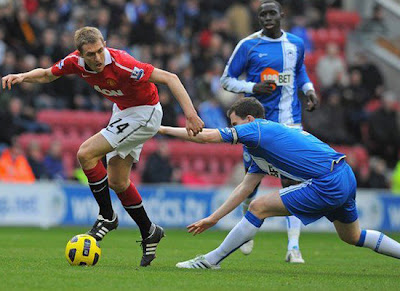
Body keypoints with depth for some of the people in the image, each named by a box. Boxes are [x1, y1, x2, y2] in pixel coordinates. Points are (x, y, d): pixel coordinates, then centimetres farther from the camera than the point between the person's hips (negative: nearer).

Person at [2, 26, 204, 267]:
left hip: (144, 113, -8)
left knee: (86, 153, -18)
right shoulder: (76, 61, -14)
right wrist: (23, 76, -15)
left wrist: (190, 114, -41)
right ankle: (149, 233, 27)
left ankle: (107, 217, -2)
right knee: (117, 182, 10)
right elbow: (46, 75, 6)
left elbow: (169, 78, -32)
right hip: (122, 110, 8)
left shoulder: (121, 64, -34)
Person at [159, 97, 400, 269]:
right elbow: (245, 189, 26)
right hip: (346, 178, 10)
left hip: (328, 184, -10)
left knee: (260, 207, -6)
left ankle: (210, 261, 0)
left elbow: (206, 136, -10)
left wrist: (166, 129, 0)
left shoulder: (258, 128, -5)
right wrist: (213, 219, 27)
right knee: (352, 237, 29)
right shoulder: (260, 149, 23)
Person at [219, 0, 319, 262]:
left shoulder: (296, 44, 8)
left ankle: (294, 246, -10)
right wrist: (252, 87, -15)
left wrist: (309, 89, 7)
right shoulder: (248, 45, -3)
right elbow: (226, 80, 3)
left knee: (291, 182, -10)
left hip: (290, 122, 1)